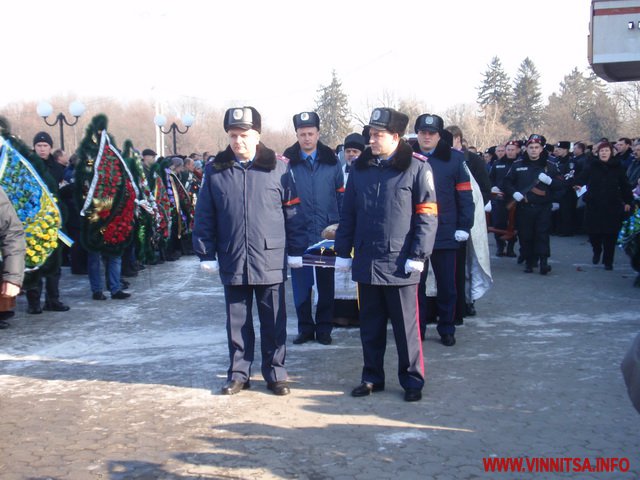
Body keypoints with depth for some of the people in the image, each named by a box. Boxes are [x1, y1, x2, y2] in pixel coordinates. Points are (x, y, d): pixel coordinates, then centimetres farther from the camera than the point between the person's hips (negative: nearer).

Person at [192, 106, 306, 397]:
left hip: (270, 260, -1)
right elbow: (204, 216, 4)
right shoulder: (215, 170, 2)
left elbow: (292, 211, 1)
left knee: (274, 323, 8)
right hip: (232, 261, 1)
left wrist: (296, 250, 0)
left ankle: (275, 373, 21)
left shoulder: (277, 167, -1)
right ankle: (238, 373, 24)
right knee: (237, 321, 12)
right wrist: (206, 254, 0)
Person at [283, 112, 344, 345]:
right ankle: (305, 327, 16)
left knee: (326, 282, 9)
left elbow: (341, 195, 6)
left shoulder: (331, 162, 3)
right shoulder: (287, 162, -1)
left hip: (327, 232, 1)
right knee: (301, 282, 4)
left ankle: (324, 327, 19)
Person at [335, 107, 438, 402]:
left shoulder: (416, 167, -6)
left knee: (405, 326, 5)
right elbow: (348, 213, 12)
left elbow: (427, 214, -8)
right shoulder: (360, 167, 8)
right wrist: (342, 251, 9)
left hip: (400, 264, -4)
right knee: (370, 325, 13)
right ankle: (372, 377, 26)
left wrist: (418, 256, -12)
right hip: (365, 262, 5)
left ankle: (412, 380, 18)